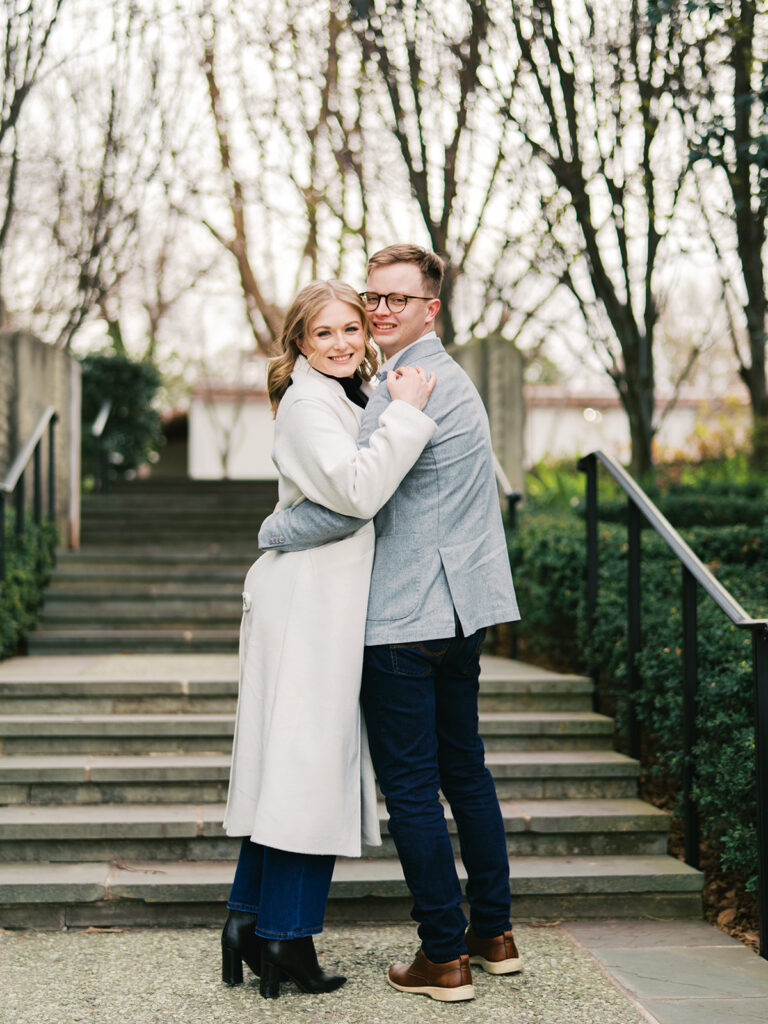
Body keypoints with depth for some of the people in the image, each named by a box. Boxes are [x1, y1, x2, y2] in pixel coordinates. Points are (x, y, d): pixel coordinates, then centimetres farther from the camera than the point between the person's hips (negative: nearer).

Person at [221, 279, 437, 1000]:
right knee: (306, 762, -6)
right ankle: (284, 940, 0)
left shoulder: (359, 397, 18)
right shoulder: (305, 406, -11)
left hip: (334, 609, 9)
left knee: (291, 768, 10)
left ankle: (251, 925, 16)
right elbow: (357, 491, -25)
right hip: (305, 607, -9)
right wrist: (405, 414, -21)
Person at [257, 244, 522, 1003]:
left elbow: (345, 505, -22)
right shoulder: (450, 378, 18)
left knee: (410, 787, -2)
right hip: (462, 608, 10)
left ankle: (444, 956, 5)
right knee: (465, 773, 16)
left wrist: (271, 530, -6)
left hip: (405, 616, -10)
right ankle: (494, 934, 25)